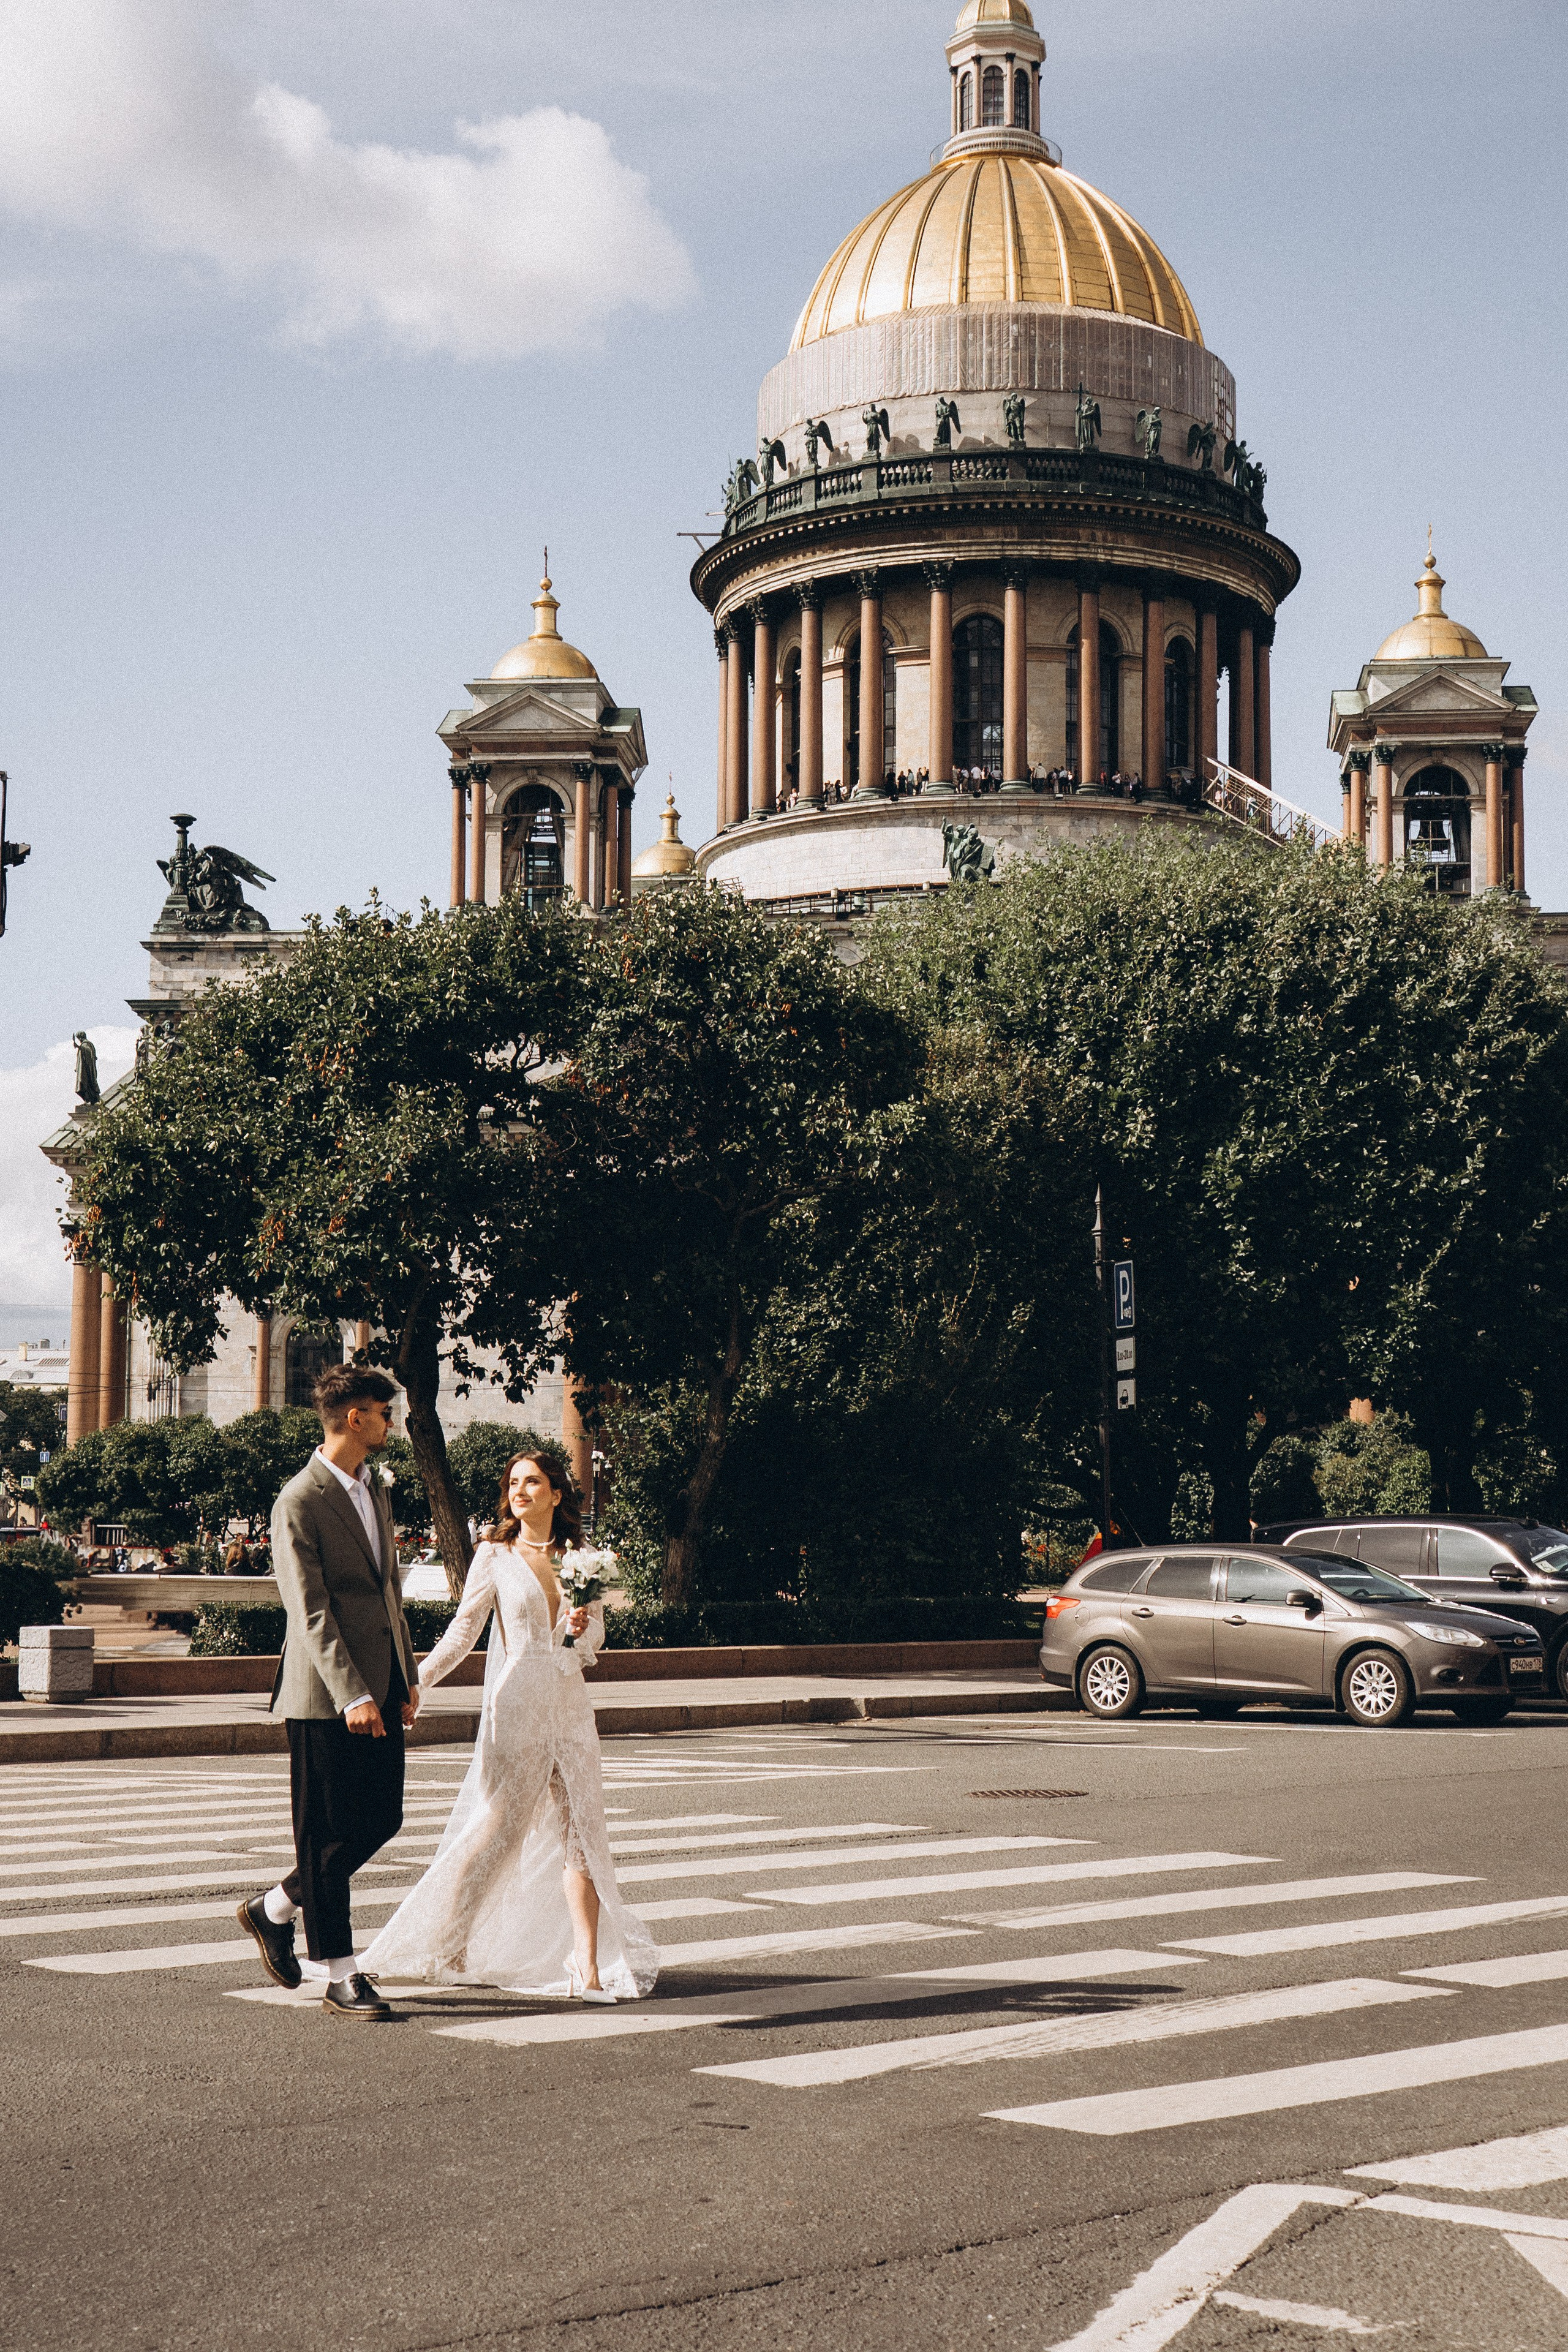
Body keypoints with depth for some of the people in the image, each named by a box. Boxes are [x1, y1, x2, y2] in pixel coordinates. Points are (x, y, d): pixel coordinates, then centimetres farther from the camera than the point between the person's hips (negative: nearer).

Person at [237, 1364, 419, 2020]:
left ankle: (275, 1909, 28)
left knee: (382, 1820, 9)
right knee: (330, 1833, 0)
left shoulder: (376, 1491, 15)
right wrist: (351, 1695, -24)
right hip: (327, 1695, -8)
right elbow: (311, 1612, -18)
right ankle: (340, 1978, 7)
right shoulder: (299, 1503, -13)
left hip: (379, 1691, 8)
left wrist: (407, 1677, 17)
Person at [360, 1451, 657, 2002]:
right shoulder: (495, 1556, 1)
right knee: (500, 1827, -2)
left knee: (582, 1832, -2)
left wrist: (582, 1627, -8)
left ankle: (587, 1965, -2)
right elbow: (463, 1631, -1)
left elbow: (595, 1633, 15)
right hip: (516, 1705, -4)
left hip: (571, 1704, 4)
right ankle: (446, 1948, 14)